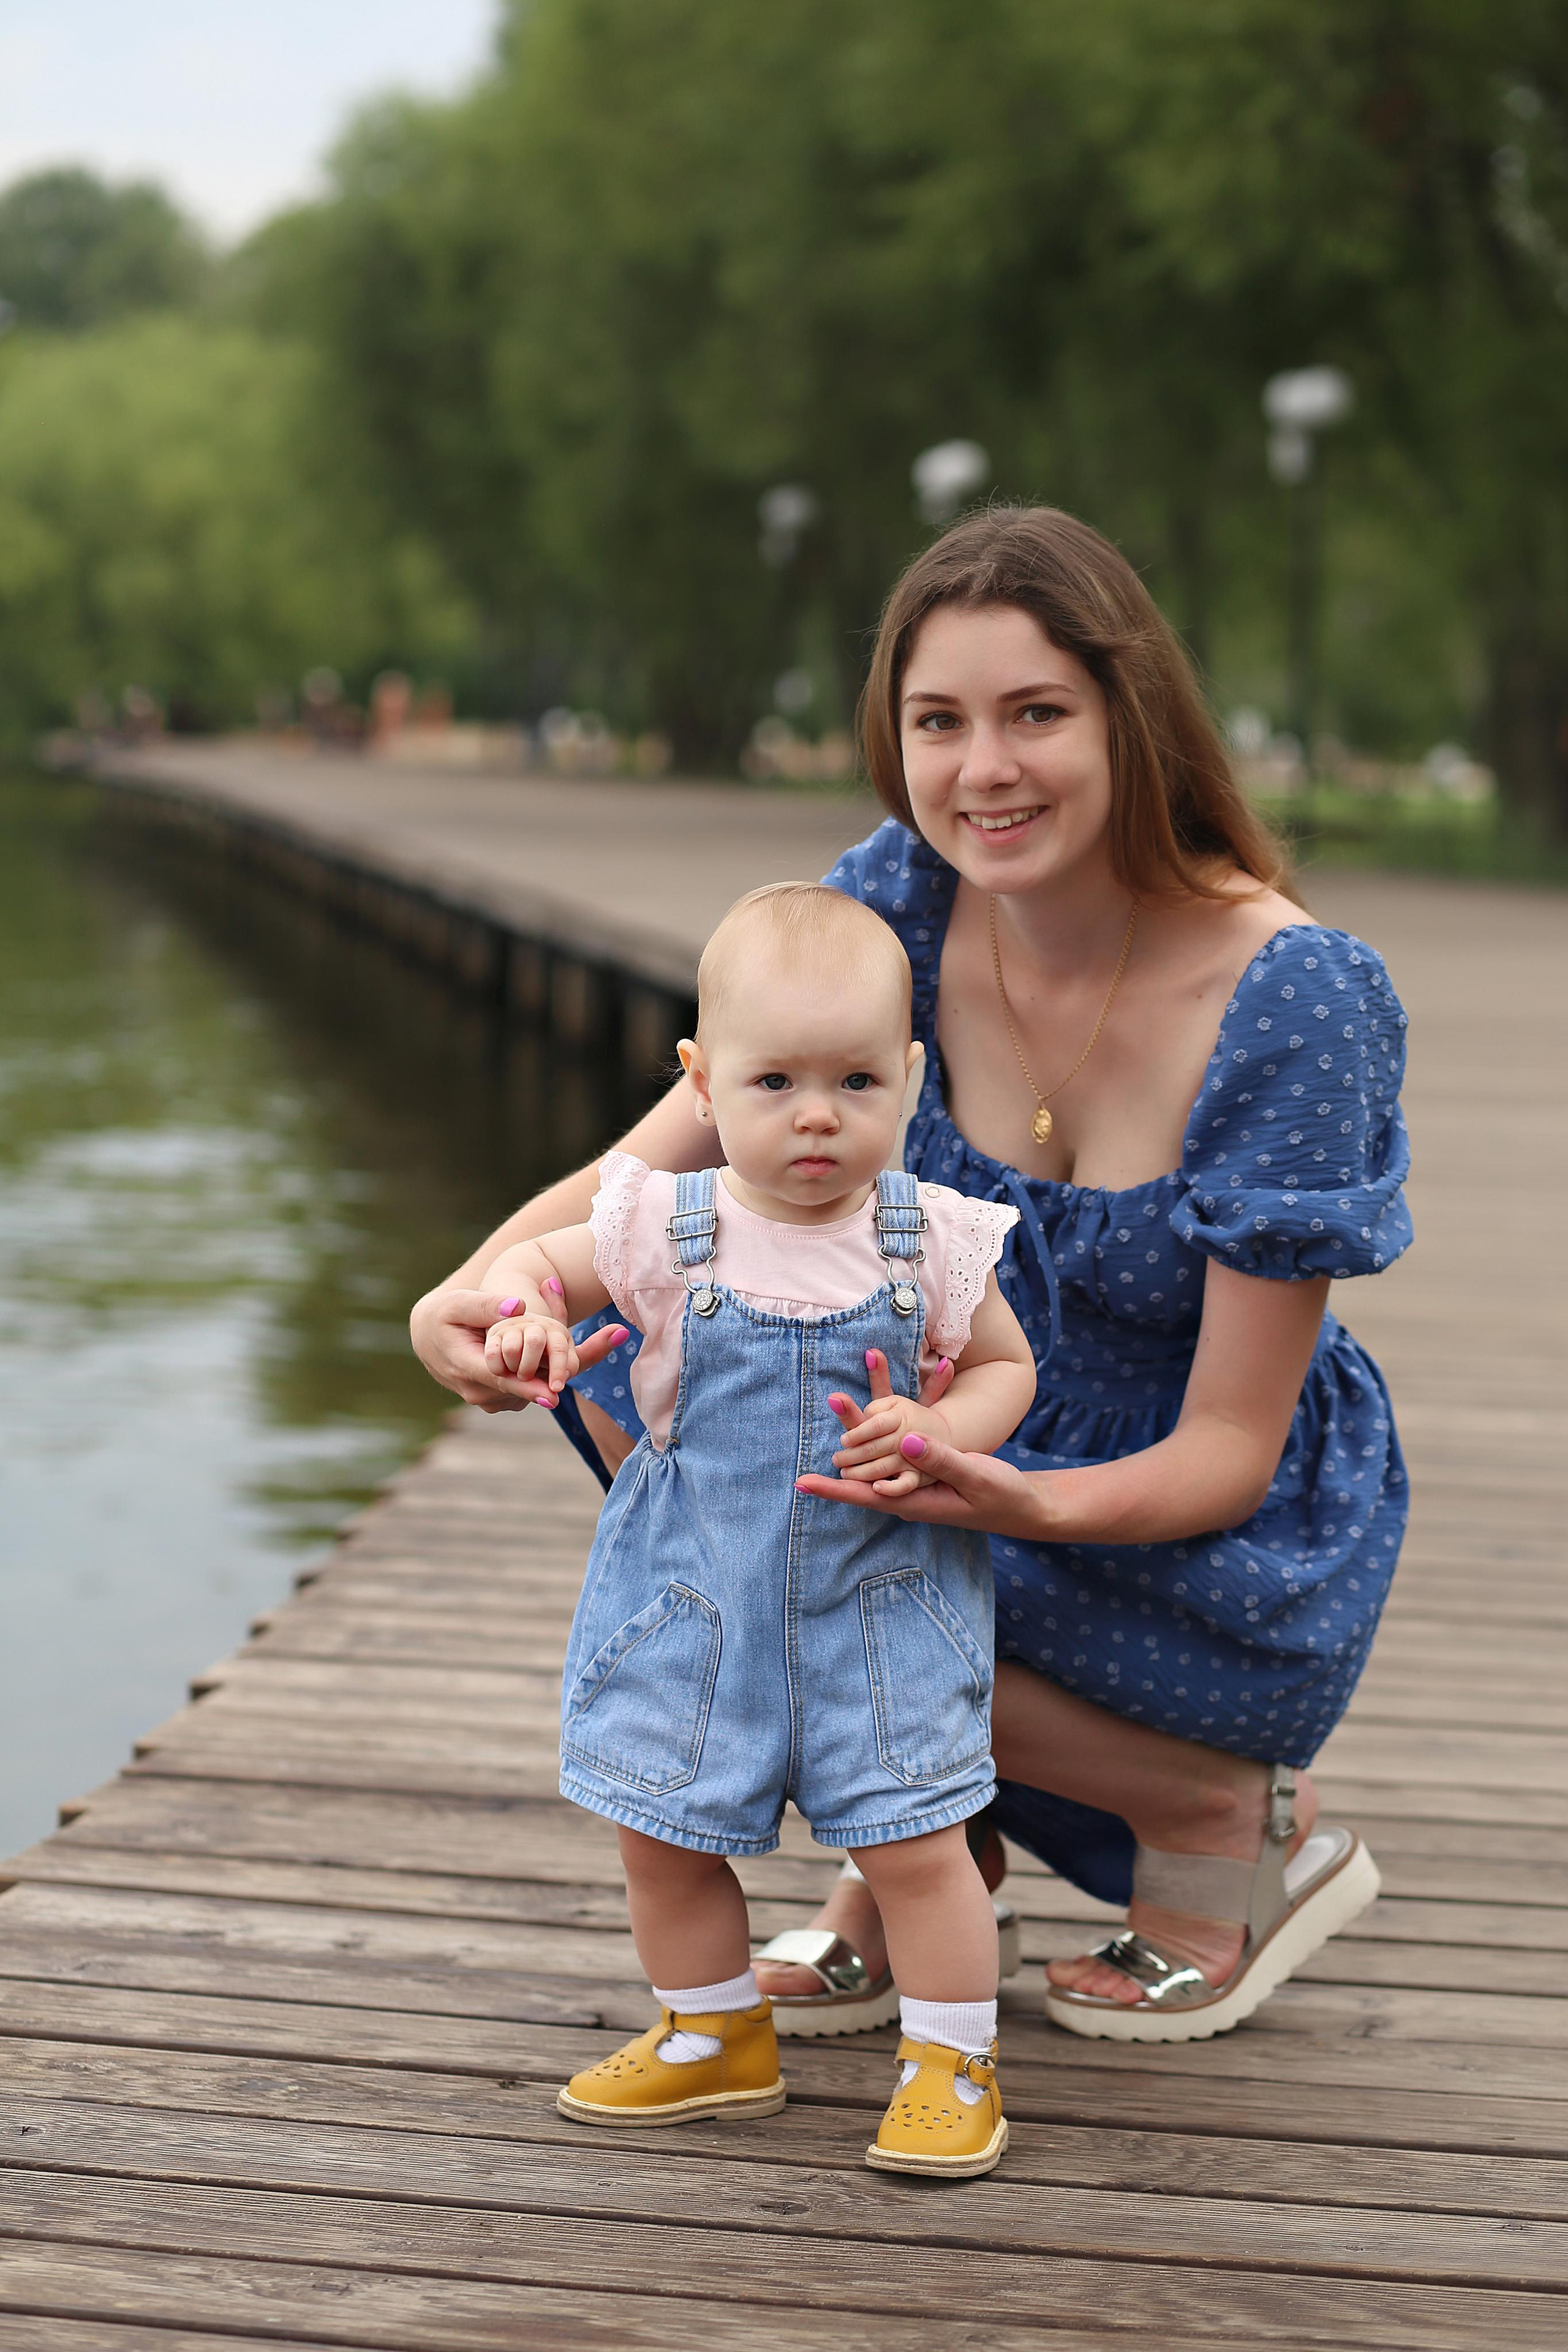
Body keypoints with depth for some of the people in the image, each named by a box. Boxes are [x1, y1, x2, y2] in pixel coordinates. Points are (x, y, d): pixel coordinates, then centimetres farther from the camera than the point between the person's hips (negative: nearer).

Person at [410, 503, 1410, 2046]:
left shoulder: (1295, 995, -25)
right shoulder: (903, 900, -10)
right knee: (628, 1346, -11)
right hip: (986, 1456, 6)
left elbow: (1229, 1448, -22)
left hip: (1233, 1575, -6)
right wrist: (480, 1286, -35)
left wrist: (1030, 1503, -42)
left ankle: (1228, 1818, -4)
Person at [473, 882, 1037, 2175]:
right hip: (697, 1586, 2)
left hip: (882, 1592, -2)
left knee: (914, 1839, -3)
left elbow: (1005, 1365, 4)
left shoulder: (930, 1239, -10)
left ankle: (953, 2063, 18)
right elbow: (539, 1263, 6)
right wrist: (523, 1318, -17)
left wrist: (936, 1434, -16)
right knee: (662, 1832, 11)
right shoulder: (667, 1230, -10)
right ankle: (716, 2034, 35)